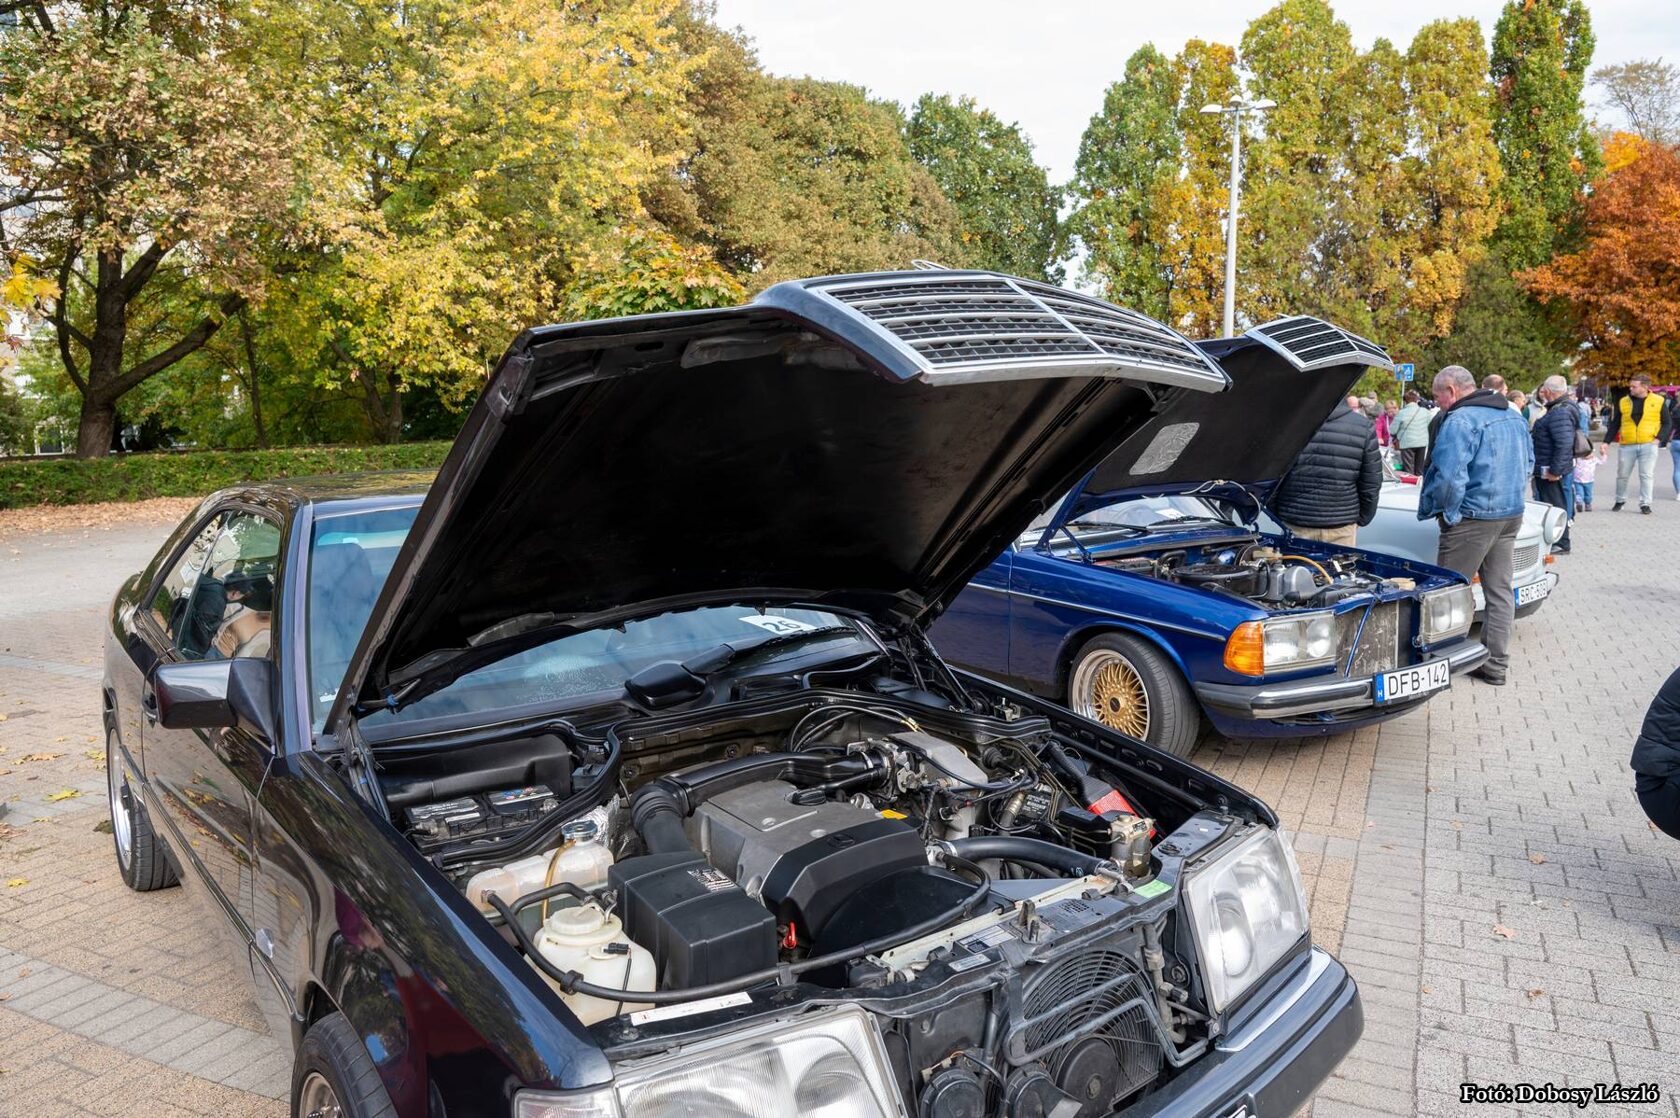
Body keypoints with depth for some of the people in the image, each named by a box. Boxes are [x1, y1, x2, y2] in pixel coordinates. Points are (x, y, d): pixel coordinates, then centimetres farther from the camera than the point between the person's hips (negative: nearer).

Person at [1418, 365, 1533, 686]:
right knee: (1500, 591, 13)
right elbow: (1528, 465, 20)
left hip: (1472, 518, -9)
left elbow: (1449, 477, -23)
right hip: (1511, 515, 9)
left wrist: (1437, 510, -7)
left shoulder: (1459, 422, -17)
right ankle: (1496, 665, 18)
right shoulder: (1514, 416, 12)